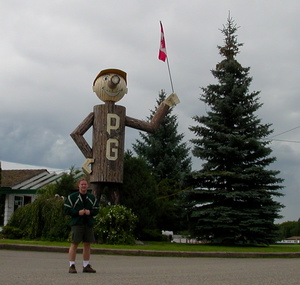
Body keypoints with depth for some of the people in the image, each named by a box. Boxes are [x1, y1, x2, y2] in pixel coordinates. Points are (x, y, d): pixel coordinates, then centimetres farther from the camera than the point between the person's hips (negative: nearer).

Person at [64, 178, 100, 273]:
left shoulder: (92, 198, 13)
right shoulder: (72, 197, 0)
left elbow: (96, 210, 15)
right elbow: (66, 209, -2)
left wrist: (90, 212, -6)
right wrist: (78, 212, -13)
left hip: (89, 224, 4)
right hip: (76, 223, -4)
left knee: (87, 244, 6)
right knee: (74, 244, -7)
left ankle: (86, 265, 15)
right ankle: (72, 266, -2)